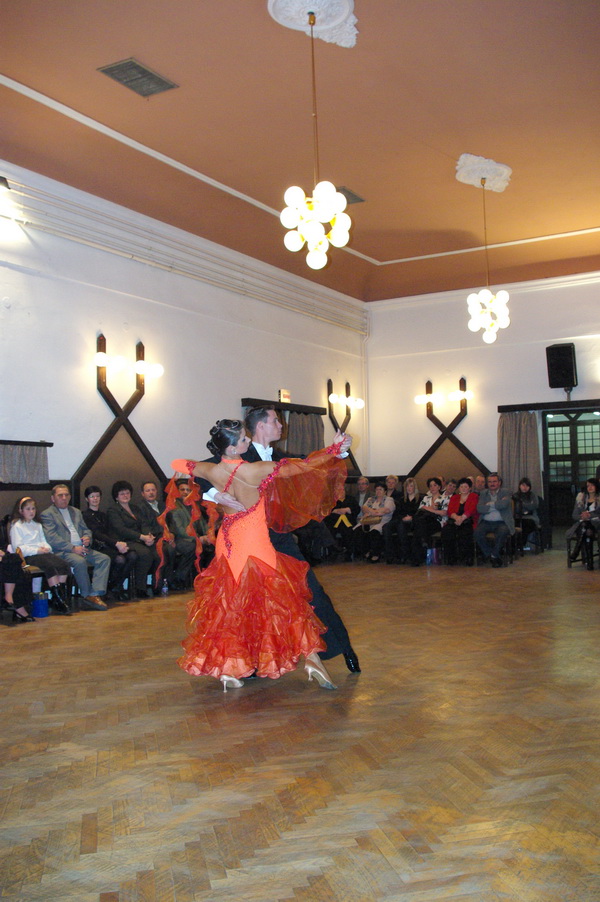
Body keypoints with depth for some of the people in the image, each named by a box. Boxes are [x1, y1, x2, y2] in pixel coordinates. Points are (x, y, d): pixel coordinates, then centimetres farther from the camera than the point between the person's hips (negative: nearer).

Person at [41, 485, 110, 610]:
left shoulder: (76, 512, 26)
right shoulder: (47, 514, 4)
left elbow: (86, 530, 25)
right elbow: (52, 538, -9)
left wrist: (87, 538, -1)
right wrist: (72, 548, -18)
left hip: (82, 548, 7)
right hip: (63, 552, -6)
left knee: (104, 558, -18)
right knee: (80, 561, -36)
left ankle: (95, 594, -25)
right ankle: (87, 595, -21)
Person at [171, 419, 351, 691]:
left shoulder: (212, 471, -4)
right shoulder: (255, 470, -20)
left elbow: (177, 464, 15)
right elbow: (300, 467, -14)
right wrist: (335, 449, -4)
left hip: (227, 544, 5)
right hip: (256, 543, -5)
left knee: (227, 605, 14)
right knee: (283, 598, 5)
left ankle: (226, 669, 16)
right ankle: (311, 657, 5)